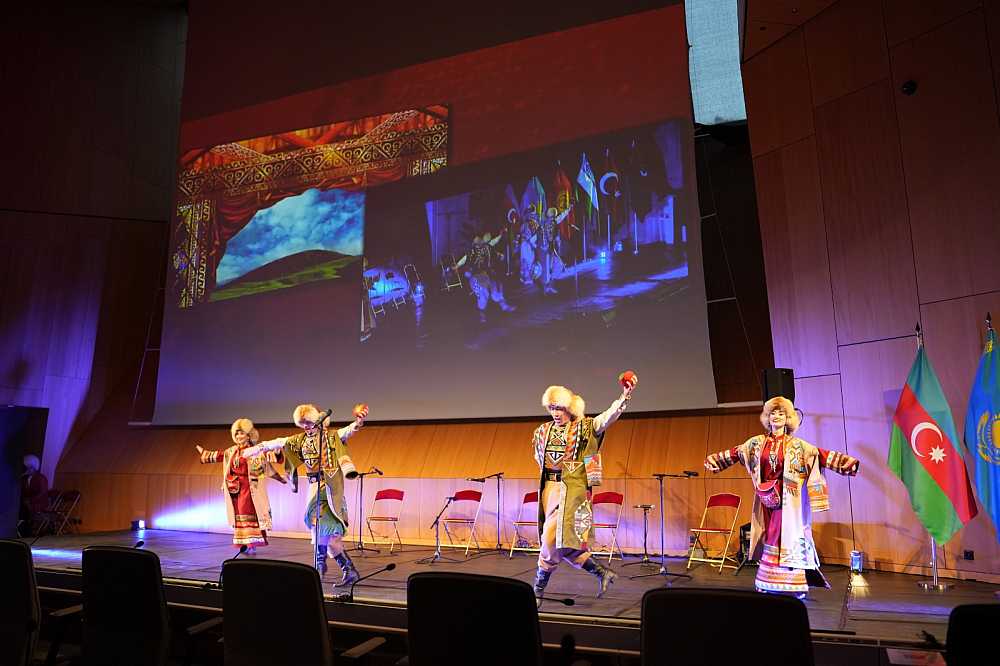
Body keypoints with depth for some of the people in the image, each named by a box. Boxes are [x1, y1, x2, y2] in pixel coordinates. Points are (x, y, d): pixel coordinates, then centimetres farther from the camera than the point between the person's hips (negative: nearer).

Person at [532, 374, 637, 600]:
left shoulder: (584, 427, -1)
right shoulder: (543, 431, 11)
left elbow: (609, 416, -14)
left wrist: (625, 396, -26)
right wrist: (548, 469, 13)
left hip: (571, 489, -6)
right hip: (549, 488, 6)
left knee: (552, 540, -9)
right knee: (560, 543, 6)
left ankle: (538, 590, 8)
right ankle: (603, 573, 20)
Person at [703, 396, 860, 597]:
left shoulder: (796, 445, 1)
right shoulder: (757, 442, 7)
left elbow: (820, 454, -6)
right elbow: (735, 453, 14)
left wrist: (844, 461, -17)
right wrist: (715, 459, 18)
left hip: (788, 500, -2)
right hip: (766, 499, 2)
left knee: (789, 538, -1)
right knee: (769, 539, 6)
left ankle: (794, 588, 7)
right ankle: (768, 586, 13)